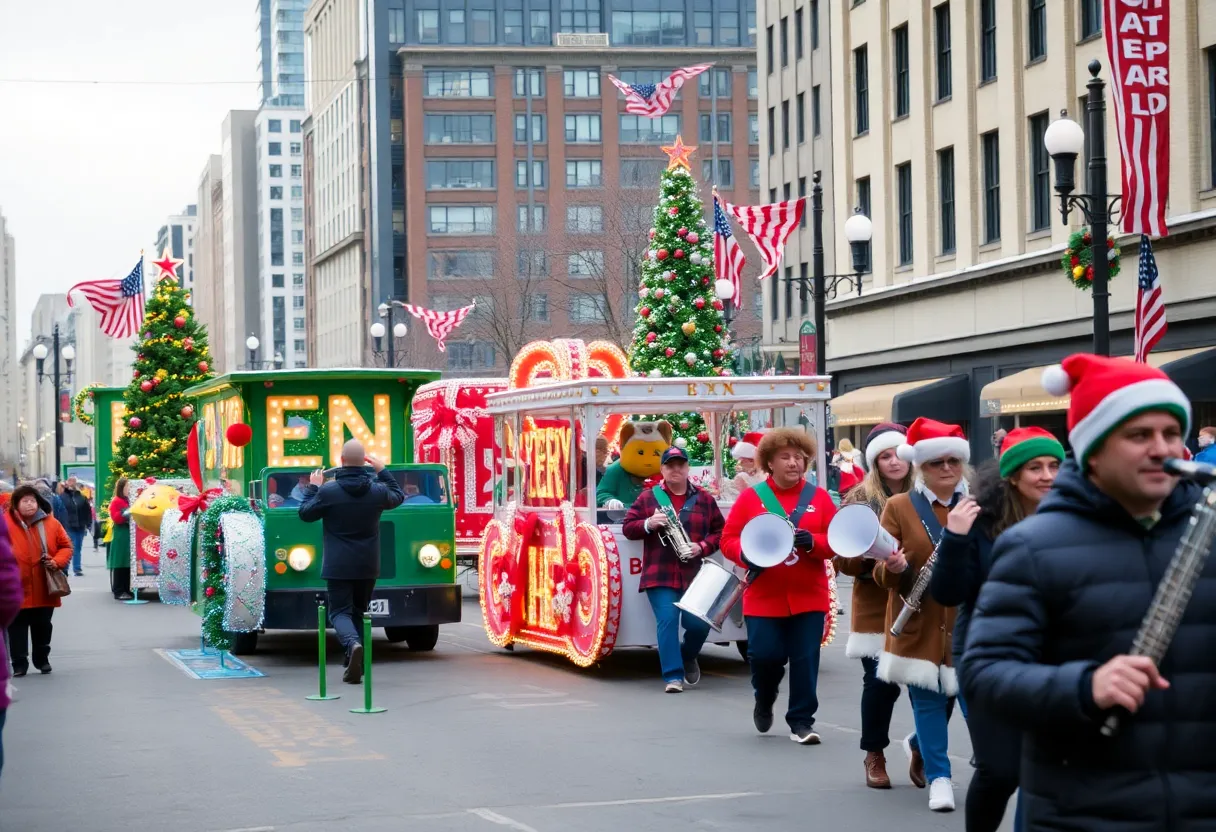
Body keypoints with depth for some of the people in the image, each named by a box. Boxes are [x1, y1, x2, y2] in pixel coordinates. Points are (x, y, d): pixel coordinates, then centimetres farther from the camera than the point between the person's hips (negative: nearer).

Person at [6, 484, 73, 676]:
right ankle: (19, 663, 10)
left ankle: (42, 660, 28)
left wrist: (57, 561, -10)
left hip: (44, 589, 2)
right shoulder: (6, 522, -7)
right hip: (17, 589, -2)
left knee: (42, 626, 14)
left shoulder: (51, 523, 0)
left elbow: (66, 546, 7)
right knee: (17, 628, 2)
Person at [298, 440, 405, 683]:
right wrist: (382, 471, 27)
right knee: (359, 611, 17)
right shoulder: (377, 490, -3)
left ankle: (353, 644, -31)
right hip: (368, 566, 3)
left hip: (339, 567, -3)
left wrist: (312, 488, 14)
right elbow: (399, 497, 19)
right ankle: (355, 665, 18)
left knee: (340, 611, 0)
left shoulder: (328, 491, -13)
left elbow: (305, 513, 1)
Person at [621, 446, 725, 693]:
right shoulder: (648, 497, 8)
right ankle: (673, 676, -9)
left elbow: (720, 531, 10)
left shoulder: (704, 499, 10)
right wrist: (648, 524, -12)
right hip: (660, 575, -1)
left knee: (699, 623, -4)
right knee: (667, 620, -13)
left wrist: (703, 546, -8)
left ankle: (688, 657, 30)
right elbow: (627, 528, 7)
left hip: (695, 575, 1)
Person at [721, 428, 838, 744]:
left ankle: (801, 720, 9)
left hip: (808, 597, 1)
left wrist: (813, 542, -19)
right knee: (764, 655, -4)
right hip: (763, 597, -1)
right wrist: (745, 554, -19)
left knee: (805, 659, -1)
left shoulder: (819, 497, 4)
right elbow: (728, 539, 1)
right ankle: (764, 703, 27)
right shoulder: (750, 497, 1)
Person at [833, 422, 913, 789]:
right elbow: (842, 559, -1)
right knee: (881, 682, -2)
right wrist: (867, 555, -21)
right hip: (877, 608, -1)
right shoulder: (860, 499, 1)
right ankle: (874, 755, 17)